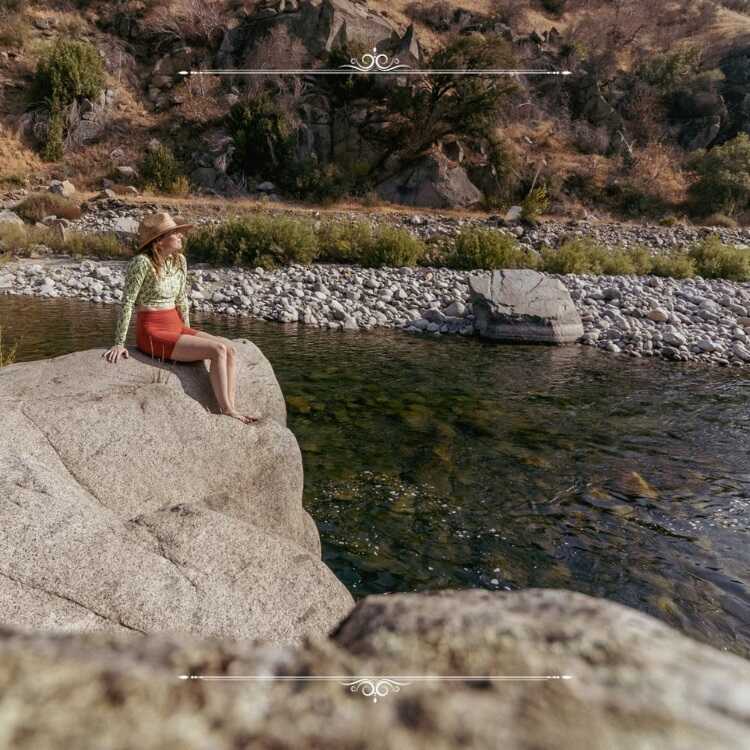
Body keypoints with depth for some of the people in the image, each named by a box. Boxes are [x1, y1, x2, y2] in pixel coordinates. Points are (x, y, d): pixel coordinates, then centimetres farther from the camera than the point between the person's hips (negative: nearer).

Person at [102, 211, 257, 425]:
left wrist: (188, 335, 16)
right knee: (217, 350, -21)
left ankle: (230, 410, -14)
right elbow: (127, 304, -14)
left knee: (230, 348, -11)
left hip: (176, 328, 7)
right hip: (152, 334, -7)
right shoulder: (142, 262, -15)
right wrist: (119, 344, -14)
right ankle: (226, 411, -13)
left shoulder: (180, 260, 7)